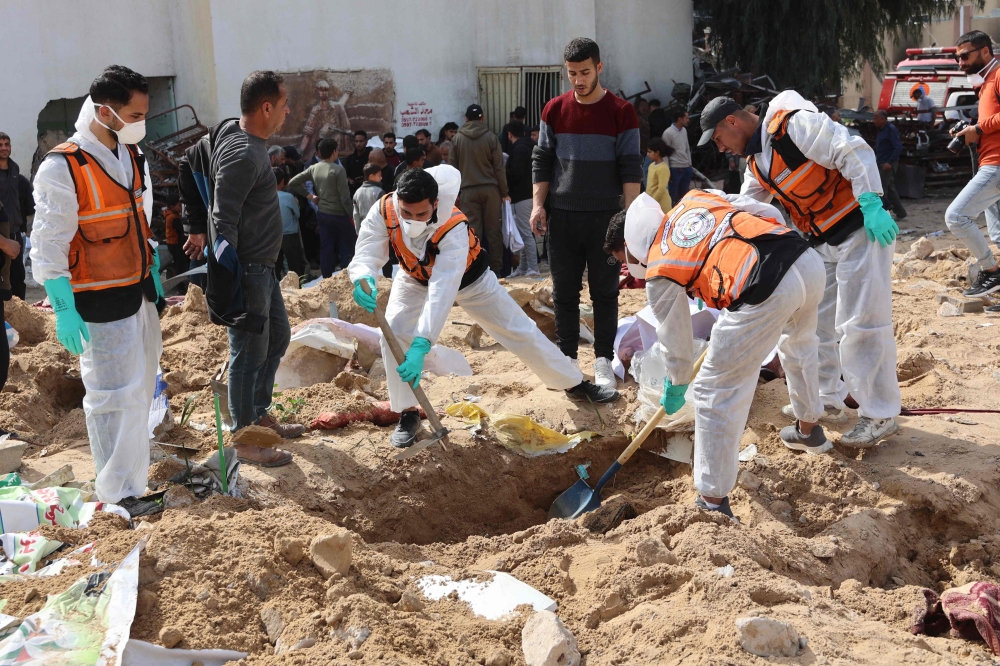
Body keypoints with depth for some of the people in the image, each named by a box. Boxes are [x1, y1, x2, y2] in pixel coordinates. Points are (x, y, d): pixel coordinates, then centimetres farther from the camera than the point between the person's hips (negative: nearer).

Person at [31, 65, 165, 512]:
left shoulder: (131, 156, 7)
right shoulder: (62, 169, -18)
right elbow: (48, 245, -17)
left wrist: (152, 271, 20)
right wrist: (63, 308, -19)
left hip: (140, 291, 8)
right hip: (100, 304, -8)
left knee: (141, 383, 19)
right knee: (115, 391, -4)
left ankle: (133, 455, 39)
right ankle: (119, 490, 5)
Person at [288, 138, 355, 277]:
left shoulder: (314, 169, 3)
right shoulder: (338, 169, -16)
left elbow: (292, 183, 7)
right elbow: (345, 197, -17)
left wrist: (309, 196, 11)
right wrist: (353, 216, -8)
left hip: (322, 214, 6)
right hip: (339, 215, -6)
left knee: (326, 249, 10)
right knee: (347, 249, 5)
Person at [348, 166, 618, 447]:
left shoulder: (454, 229, -44)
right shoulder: (384, 211, -34)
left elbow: (442, 291, -52)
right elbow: (365, 256, -36)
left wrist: (421, 345, -62)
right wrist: (363, 279, -62)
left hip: (468, 278, -2)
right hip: (415, 279, 3)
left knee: (520, 331, 1)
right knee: (393, 334, -21)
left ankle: (576, 384, 20)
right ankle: (408, 413, -4)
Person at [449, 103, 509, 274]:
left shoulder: (457, 139, 3)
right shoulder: (491, 137, -1)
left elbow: (452, 168, 4)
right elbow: (499, 167, -3)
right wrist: (504, 192, 1)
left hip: (468, 190, 1)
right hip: (490, 189, 0)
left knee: (473, 230, 2)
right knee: (493, 229, 5)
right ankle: (496, 267, 6)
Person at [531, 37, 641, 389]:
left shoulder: (621, 112, -3)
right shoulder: (554, 110, 4)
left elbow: (630, 168, -3)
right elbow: (542, 160, 8)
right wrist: (537, 205, -2)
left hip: (605, 216, -2)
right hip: (563, 215, 2)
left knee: (605, 291, 3)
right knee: (565, 291, 6)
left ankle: (604, 360, 10)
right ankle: (566, 357, 16)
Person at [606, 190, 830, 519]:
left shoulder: (659, 273, 10)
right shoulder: (694, 199, 24)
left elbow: (675, 338, 20)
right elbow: (769, 214, 22)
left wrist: (675, 386, 38)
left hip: (765, 292, -8)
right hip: (808, 258, 8)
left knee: (714, 391, 6)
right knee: (798, 341, 40)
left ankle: (713, 501, 12)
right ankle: (809, 430, 60)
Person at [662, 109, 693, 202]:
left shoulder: (684, 130, 10)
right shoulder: (668, 133, -11)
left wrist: (690, 165, 15)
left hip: (686, 168, 7)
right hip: (675, 169, -7)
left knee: (684, 195, 11)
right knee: (672, 195, -1)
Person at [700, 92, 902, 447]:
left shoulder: (793, 124, -17)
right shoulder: (756, 162, 12)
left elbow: (853, 152, -21)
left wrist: (871, 204, -27)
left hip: (862, 230, -10)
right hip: (821, 242, 10)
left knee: (862, 324, -8)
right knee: (816, 323, 14)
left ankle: (880, 415, 1)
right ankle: (827, 400, 28)